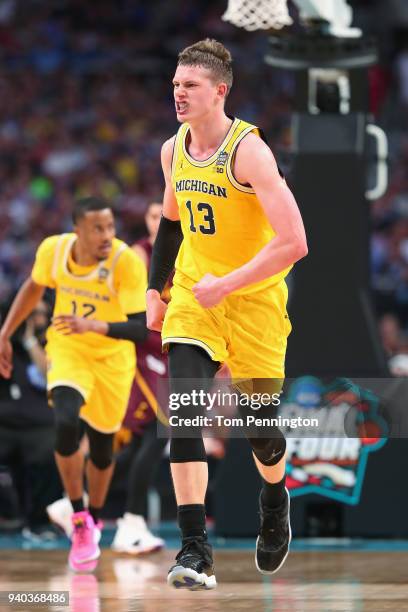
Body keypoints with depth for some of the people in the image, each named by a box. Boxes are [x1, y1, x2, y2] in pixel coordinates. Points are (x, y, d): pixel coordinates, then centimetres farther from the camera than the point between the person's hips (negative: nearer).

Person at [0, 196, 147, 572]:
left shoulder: (127, 263, -28)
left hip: (113, 357, -1)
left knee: (102, 445, 11)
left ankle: (93, 521, 39)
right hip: (67, 350, 1)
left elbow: (141, 329, -33)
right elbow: (35, 287, 6)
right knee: (66, 424, -25)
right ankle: (79, 521, -9)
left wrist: (93, 325, -47)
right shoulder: (53, 250, -17)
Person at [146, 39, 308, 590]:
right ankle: (195, 550, -17)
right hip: (193, 295, 4)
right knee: (184, 410, -16)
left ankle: (275, 498, 42)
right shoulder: (173, 151, 0)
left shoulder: (249, 151, -21)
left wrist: (226, 285, -28)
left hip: (254, 299, -4)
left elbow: (294, 243, -27)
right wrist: (156, 290, 16)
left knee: (259, 426, 5)